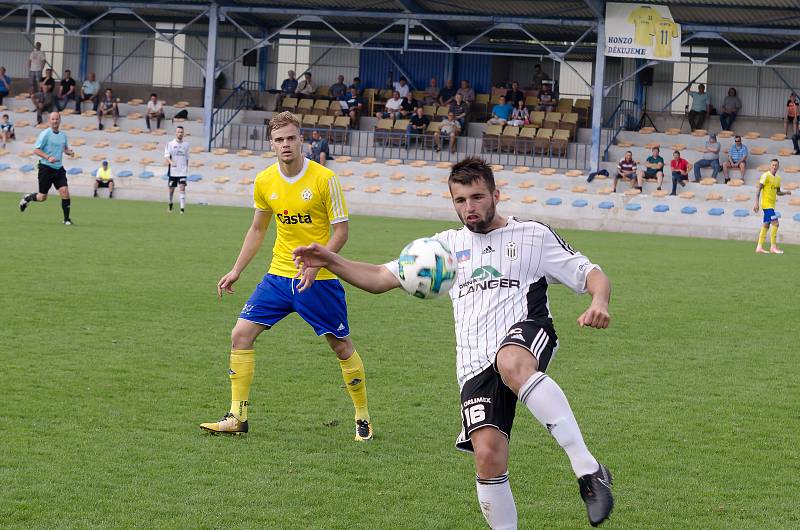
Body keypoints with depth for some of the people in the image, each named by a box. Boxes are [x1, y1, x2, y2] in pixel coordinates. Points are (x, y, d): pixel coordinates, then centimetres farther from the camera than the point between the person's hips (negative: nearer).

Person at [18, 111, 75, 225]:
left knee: (65, 192, -11)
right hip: (46, 168, -5)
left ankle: (66, 219, -2)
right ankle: (27, 198, 33)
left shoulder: (63, 135, 10)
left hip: (59, 168, 5)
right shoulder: (45, 134, -9)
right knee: (42, 197, 2)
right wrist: (48, 157, -25)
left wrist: (69, 151, 3)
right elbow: (36, 150, -12)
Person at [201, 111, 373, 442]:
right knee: (241, 334, -6)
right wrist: (236, 271, 12)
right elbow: (257, 230, 16)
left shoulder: (324, 178, -12)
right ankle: (237, 417, 2)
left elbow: (341, 230, -9)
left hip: (318, 279, -4)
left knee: (341, 346, 2)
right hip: (279, 275, 4)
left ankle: (363, 418, 20)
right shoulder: (264, 182, 1)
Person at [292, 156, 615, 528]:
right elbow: (380, 278, 22)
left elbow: (591, 274, 11)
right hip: (475, 367, 4)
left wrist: (599, 302, -12)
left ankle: (588, 470, -43)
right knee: (487, 455, -16)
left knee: (511, 363, -41)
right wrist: (330, 261, 6)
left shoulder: (533, 235, 15)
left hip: (526, 334, -4)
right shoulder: (447, 244, 24)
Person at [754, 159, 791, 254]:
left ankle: (759, 247, 12)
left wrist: (785, 193, 3)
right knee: (775, 223, -14)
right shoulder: (766, 176, -11)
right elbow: (758, 188, -14)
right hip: (766, 203, -8)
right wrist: (756, 202, -21)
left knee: (766, 225, 9)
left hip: (772, 204, 8)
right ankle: (773, 247, -9)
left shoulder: (778, 178, 13)